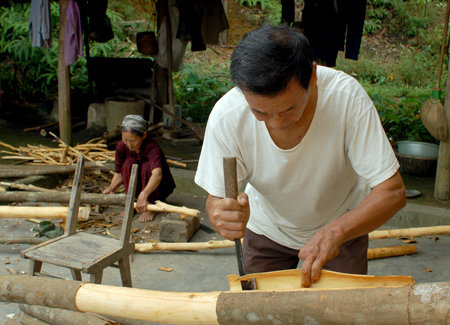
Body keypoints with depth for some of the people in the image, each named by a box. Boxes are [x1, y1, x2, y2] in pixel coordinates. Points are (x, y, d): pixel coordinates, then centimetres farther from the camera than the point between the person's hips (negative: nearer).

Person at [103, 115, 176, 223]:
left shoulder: (152, 148, -31)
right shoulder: (121, 146, -15)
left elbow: (157, 175, -48)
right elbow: (119, 173, -4)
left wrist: (143, 195, -63)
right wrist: (111, 188, -24)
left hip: (160, 188, -4)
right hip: (137, 188, 4)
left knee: (146, 166, -33)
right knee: (129, 163, -24)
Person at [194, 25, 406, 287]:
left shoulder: (346, 96, -34)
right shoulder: (226, 117, -31)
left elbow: (392, 192, -29)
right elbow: (216, 197, -19)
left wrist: (335, 232, -45)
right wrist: (222, 215, -43)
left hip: (344, 223, 0)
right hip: (267, 228, 1)